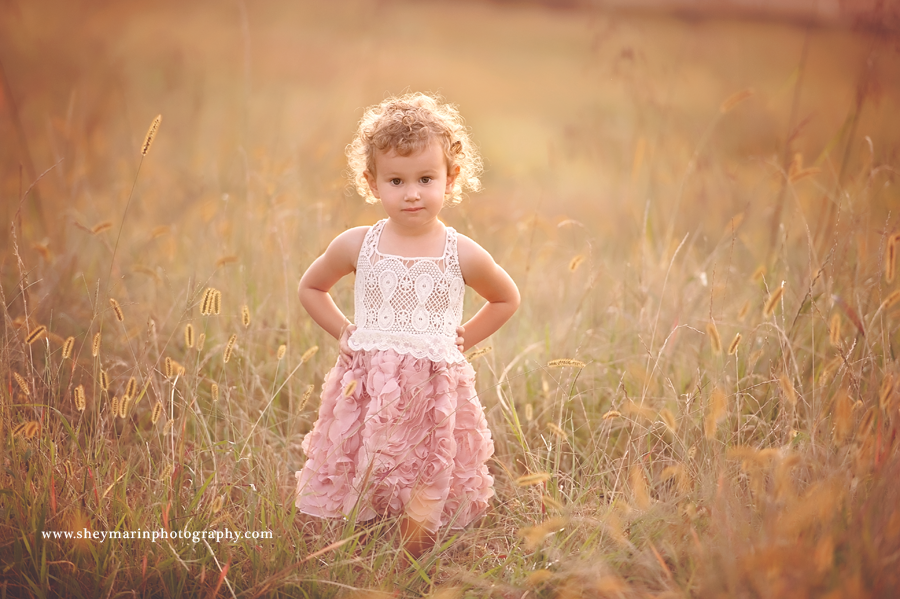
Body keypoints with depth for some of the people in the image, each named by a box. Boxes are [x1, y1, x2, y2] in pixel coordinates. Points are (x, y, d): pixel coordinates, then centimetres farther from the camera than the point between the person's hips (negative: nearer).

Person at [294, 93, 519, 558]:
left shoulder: (462, 255, -1)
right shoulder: (356, 246, 1)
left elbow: (506, 299, 19)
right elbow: (310, 287, 20)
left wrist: (463, 339, 10)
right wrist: (343, 333, 10)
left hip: (435, 393, -1)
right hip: (366, 392, 1)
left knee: (422, 524, 2)